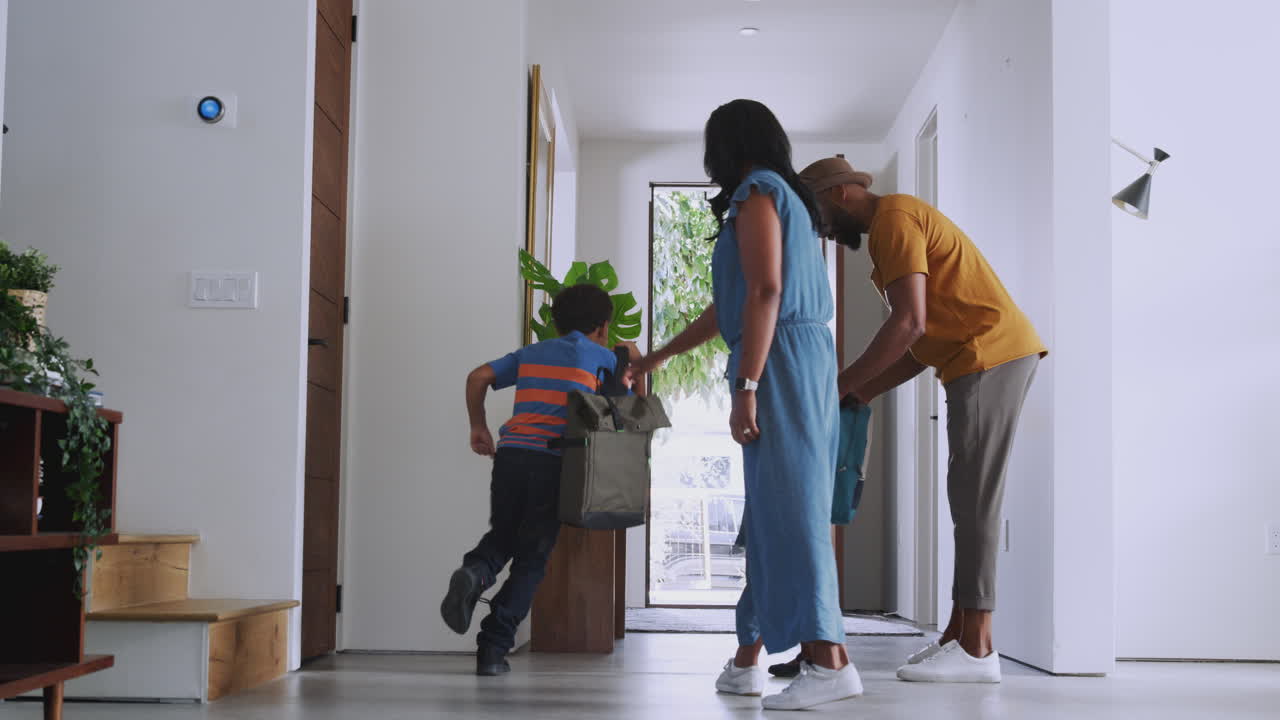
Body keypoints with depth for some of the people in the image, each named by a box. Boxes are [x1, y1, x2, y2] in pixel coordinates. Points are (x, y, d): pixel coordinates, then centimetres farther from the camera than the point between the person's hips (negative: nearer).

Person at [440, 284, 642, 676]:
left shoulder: (531, 353, 22)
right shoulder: (602, 357, 13)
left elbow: (477, 377, 14)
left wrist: (478, 428, 20)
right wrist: (635, 365, 28)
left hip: (510, 452, 3)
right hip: (554, 460, -3)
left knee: (502, 536, 21)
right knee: (531, 558, 5)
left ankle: (475, 573, -14)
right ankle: (493, 650, -2)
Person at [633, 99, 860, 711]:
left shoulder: (756, 193, -4)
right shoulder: (788, 197, 25)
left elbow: (765, 292, -16)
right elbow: (729, 306, 31)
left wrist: (746, 386, -21)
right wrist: (663, 354, 39)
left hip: (780, 361, -9)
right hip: (805, 360, 9)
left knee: (787, 506, -13)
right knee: (772, 510, 8)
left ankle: (830, 660, -17)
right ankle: (747, 659, 13)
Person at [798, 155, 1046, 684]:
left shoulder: (892, 219, -9)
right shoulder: (900, 221, 23)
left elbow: (909, 323, -20)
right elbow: (923, 341, 20)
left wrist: (842, 385, -13)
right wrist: (865, 392, 14)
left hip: (990, 356, -10)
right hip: (994, 358, 10)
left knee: (974, 502, -9)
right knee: (969, 502, 9)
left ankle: (976, 650, -7)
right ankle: (959, 636, 12)